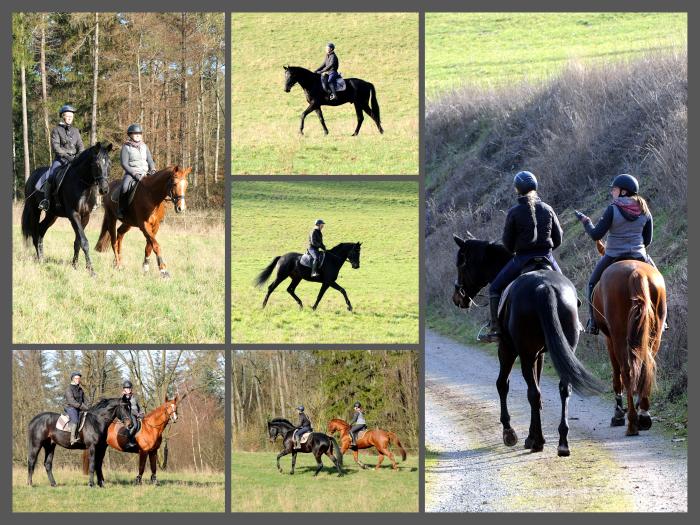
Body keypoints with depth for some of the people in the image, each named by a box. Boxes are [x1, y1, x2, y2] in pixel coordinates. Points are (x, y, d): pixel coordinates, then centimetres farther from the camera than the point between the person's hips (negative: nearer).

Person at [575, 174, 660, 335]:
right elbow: (648, 240, 4)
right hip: (639, 256, 3)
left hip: (613, 257, -3)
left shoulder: (612, 209, -14)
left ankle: (593, 323, 14)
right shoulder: (644, 210, -1)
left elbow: (596, 235, -13)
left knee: (593, 283, 19)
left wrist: (585, 221, 3)